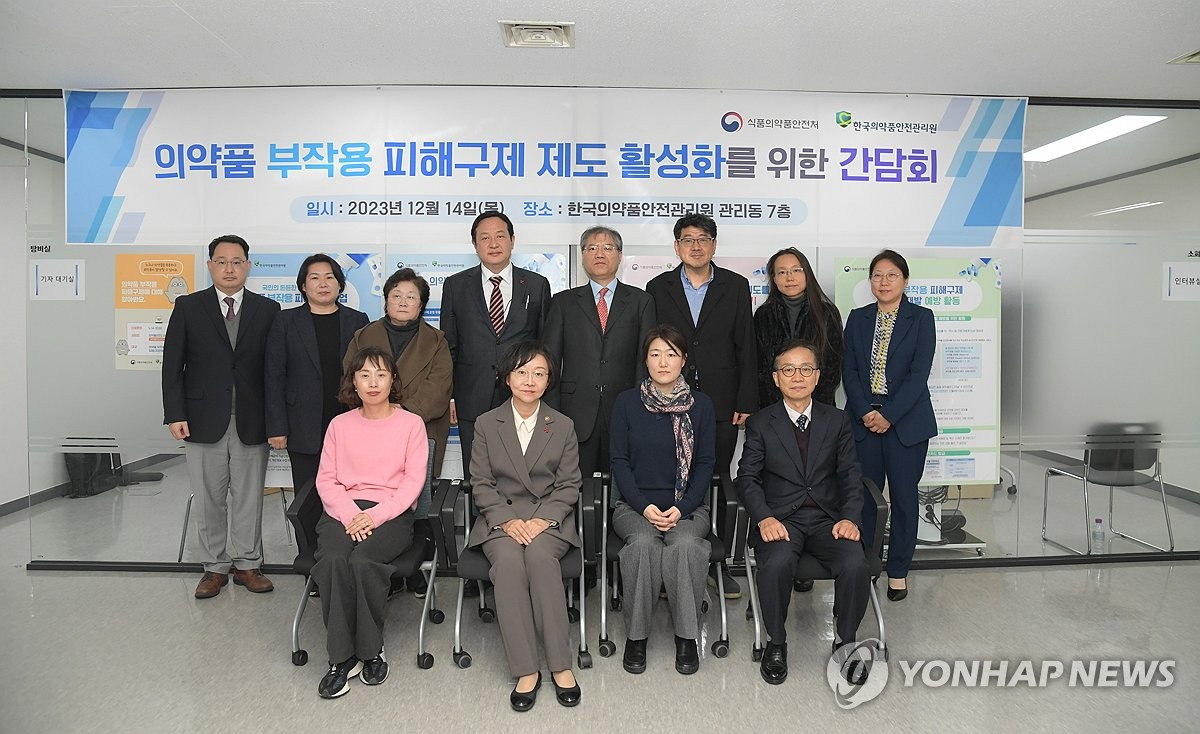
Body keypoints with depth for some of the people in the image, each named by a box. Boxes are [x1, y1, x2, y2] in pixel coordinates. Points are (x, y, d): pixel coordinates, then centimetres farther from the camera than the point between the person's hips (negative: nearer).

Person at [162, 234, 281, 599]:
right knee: (210, 498, 9)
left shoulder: (267, 309, 4)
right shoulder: (188, 307, 4)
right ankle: (215, 566, 23)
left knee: (249, 497, 8)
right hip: (204, 420, 0)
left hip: (251, 421, 0)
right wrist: (175, 414, -6)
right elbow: (172, 365, 2)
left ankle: (246, 564, 22)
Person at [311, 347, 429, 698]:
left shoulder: (411, 423, 4)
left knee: (363, 560, -30)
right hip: (344, 510, 2)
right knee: (333, 560, -28)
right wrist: (350, 514, -11)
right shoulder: (340, 425, 12)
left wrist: (375, 515, -15)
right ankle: (342, 657, -16)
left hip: (392, 512, -2)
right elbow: (326, 480, 7)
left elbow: (413, 481, -2)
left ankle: (371, 649, -10)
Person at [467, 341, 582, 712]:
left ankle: (561, 664, -25)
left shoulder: (563, 426, 7)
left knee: (540, 554, -33)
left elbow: (569, 485, 4)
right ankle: (526, 670, -25)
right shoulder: (486, 424, 6)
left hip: (550, 519, 0)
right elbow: (481, 483, 3)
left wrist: (542, 519, -13)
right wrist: (508, 520, -13)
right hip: (500, 519, 0)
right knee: (508, 560, -32)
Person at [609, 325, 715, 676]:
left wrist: (681, 509, -11)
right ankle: (636, 635, -13)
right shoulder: (627, 402, 3)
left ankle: (687, 636, -14)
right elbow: (619, 461, 1)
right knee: (643, 542, -31)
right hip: (635, 505, 0)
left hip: (687, 506, 0)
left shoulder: (700, 404, 4)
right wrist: (645, 507, -12)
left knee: (684, 543, -31)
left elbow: (705, 463, 2)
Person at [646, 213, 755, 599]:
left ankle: (718, 562, 20)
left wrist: (746, 402, -2)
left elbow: (746, 348, 3)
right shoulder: (658, 288, 6)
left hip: (721, 405, 0)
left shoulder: (735, 286, 6)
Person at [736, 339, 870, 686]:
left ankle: (845, 641, 1)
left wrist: (849, 517, -11)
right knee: (776, 564, -32)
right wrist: (764, 518, -18)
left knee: (856, 565, -26)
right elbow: (747, 477, 0)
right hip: (779, 519, -2)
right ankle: (777, 643, -5)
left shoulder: (837, 420, 12)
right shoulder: (760, 423, 6)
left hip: (828, 519, 2)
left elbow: (850, 475, 7)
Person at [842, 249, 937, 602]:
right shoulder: (858, 318, 9)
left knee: (904, 497, 6)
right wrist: (865, 411, -10)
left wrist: (889, 414, -14)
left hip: (906, 422, -2)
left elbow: (919, 373, -7)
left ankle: (898, 571, 19)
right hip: (863, 420, 2)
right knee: (864, 496, 4)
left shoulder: (921, 318, 1)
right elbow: (849, 370, 4)